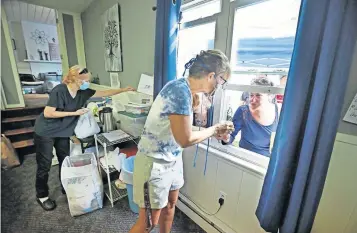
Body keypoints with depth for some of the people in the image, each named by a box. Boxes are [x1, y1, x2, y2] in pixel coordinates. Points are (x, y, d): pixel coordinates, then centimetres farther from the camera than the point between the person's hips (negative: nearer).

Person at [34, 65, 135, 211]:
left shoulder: (83, 92, -8)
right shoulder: (59, 91, -26)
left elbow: (104, 93, -5)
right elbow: (47, 113, -25)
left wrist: (124, 90, -8)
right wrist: (74, 113, -25)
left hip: (63, 132, 6)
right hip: (45, 132, -6)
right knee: (44, 165, 7)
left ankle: (66, 189, 33)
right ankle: (41, 196, 28)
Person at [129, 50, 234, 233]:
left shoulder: (186, 89, 1)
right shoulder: (180, 91, -26)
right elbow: (185, 139, -23)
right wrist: (214, 129, -10)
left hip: (172, 159, 9)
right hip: (155, 162, -9)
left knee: (170, 204, 26)